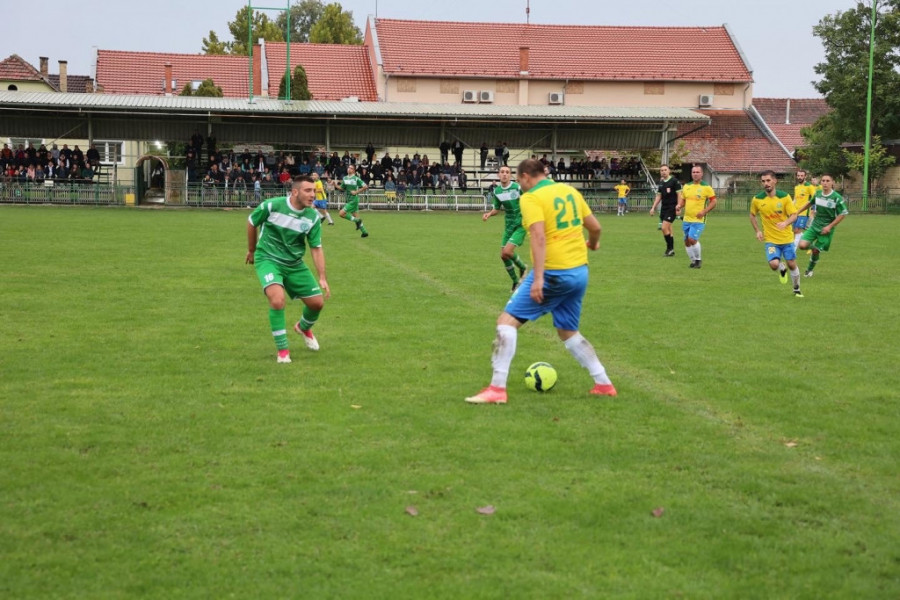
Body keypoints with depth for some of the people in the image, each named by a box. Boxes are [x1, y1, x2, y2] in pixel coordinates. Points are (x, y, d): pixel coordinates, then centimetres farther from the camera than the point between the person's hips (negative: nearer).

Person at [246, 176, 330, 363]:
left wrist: (322, 278, -10)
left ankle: (304, 328, 41)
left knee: (317, 302, 4)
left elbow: (316, 248, -3)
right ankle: (282, 349, -9)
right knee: (278, 300, -28)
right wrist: (251, 250, 11)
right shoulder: (272, 206, -20)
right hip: (268, 259, -4)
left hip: (294, 264, 4)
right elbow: (251, 222, -1)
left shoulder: (313, 217, -10)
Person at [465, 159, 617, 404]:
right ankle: (603, 384, 21)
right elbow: (595, 227, 15)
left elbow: (539, 237, -22)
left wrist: (538, 278, -26)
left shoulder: (531, 198, -9)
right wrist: (592, 243, 38)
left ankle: (497, 388, -9)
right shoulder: (569, 190, 11)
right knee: (568, 332, 23)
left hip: (554, 273, -7)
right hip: (580, 271, 7)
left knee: (508, 320, -2)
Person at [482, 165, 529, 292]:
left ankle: (522, 267, 13)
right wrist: (488, 214, -6)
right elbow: (497, 209, 13)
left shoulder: (518, 187, -15)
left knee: (507, 252, -19)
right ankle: (516, 281, 25)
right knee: (503, 255, 4)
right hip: (508, 225, 6)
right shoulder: (496, 191, 1)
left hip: (520, 224, -6)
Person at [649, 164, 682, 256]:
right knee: (668, 230, 9)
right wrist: (653, 208, 13)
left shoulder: (674, 181, -8)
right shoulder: (660, 183, 12)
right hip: (663, 208, 7)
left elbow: (679, 194, -9)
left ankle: (670, 248, -5)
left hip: (672, 208, -7)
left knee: (664, 228, -16)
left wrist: (678, 206, -19)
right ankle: (671, 251, 15)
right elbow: (658, 196, 18)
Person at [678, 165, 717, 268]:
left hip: (698, 220, -6)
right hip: (687, 219, 6)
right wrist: (679, 206, -2)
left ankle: (698, 259, 3)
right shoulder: (686, 186, 10)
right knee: (687, 241, 6)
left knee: (692, 239, -18)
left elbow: (713, 202, -5)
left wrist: (704, 211, -18)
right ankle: (693, 261, 23)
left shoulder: (706, 187, -5)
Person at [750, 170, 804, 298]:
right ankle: (782, 269, 20)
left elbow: (794, 215, -10)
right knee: (774, 264, -19)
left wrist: (786, 223, -31)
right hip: (770, 240, 0)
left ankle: (797, 289, 30)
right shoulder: (757, 199, -5)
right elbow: (752, 215, 12)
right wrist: (757, 231, 0)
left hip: (787, 239, 0)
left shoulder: (784, 197, -9)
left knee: (792, 265, 5)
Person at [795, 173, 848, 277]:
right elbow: (809, 203, 18)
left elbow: (842, 214, -9)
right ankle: (814, 246, 21)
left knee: (816, 251, 1)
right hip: (814, 226, 3)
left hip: (826, 229, -3)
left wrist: (829, 227, -13)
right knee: (802, 245, -14)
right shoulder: (818, 194, -2)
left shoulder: (837, 198, -15)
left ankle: (810, 269, 29)